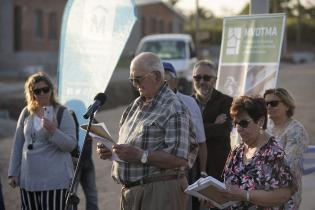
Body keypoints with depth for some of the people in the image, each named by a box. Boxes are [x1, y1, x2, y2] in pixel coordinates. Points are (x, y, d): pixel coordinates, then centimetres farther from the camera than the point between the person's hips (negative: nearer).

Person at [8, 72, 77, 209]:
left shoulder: (62, 113, -3)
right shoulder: (26, 113, 8)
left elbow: (71, 145, -9)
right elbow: (17, 145, 13)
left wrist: (53, 132, -25)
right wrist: (13, 173, 10)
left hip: (55, 180, -4)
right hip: (28, 179, 4)